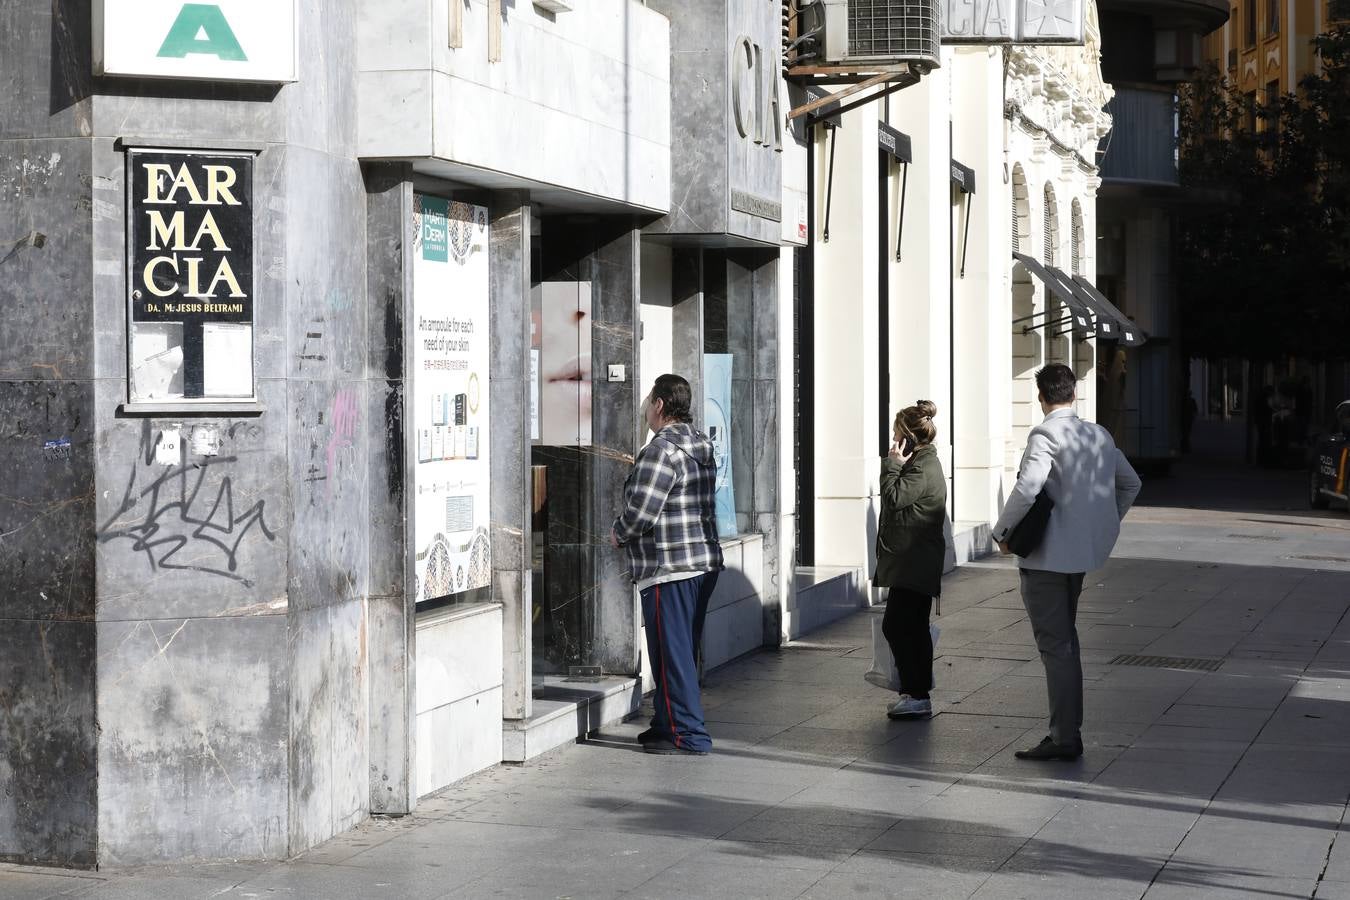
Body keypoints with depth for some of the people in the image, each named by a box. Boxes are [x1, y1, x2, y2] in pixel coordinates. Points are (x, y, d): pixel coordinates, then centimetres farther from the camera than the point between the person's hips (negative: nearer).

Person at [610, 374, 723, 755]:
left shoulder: (662, 450, -18)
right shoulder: (701, 445, 12)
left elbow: (640, 511, -21)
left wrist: (618, 534, -1)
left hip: (668, 569, -10)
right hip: (704, 562, 10)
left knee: (671, 653, -4)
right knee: (684, 651, 16)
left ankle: (688, 734, -2)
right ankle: (667, 723, 25)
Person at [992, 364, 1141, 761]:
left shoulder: (1045, 436, -16)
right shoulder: (1099, 435, 9)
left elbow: (1026, 490, -27)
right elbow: (1130, 483, 20)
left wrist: (1003, 533, -13)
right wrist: (1103, 527, 25)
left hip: (1047, 556, -8)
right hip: (1082, 551, 8)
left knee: (1056, 645, -4)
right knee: (1065, 640, 18)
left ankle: (1065, 737, -2)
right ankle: (1069, 728, 22)